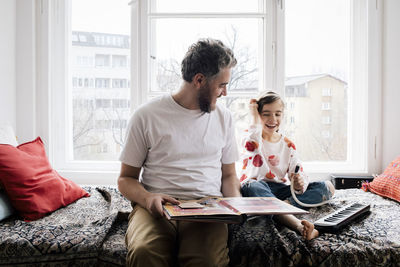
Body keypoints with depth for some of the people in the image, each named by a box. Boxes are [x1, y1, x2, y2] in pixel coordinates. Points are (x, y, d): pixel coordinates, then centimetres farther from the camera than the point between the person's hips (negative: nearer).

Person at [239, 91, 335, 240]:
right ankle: (298, 225, -54)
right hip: (257, 188, -4)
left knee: (327, 187, -9)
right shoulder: (251, 137, 1)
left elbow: (299, 173, 2)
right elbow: (252, 145, -27)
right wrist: (254, 118, -12)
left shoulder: (288, 145, 11)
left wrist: (300, 183, -23)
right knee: (251, 186, -41)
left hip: (281, 189, 5)